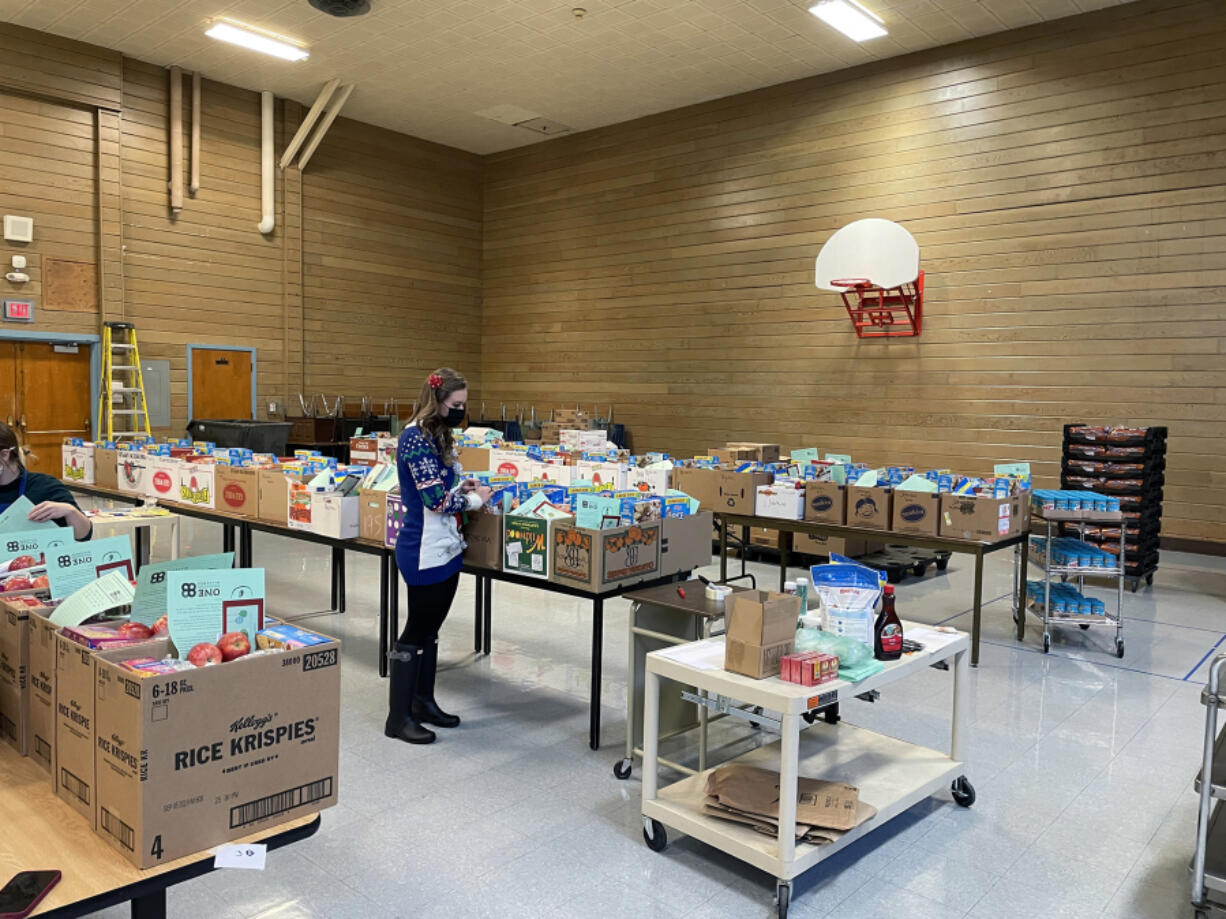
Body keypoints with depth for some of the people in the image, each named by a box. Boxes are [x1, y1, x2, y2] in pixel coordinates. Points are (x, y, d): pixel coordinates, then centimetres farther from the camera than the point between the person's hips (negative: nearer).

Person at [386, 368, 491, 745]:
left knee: (430, 628, 17)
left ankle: (424, 703, 30)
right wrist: (475, 499, -8)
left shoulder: (436, 435, 11)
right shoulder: (416, 438, -19)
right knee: (416, 631, 0)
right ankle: (398, 717, 12)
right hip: (424, 551, -10)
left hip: (444, 547, 10)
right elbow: (436, 499, -23)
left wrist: (462, 485, 3)